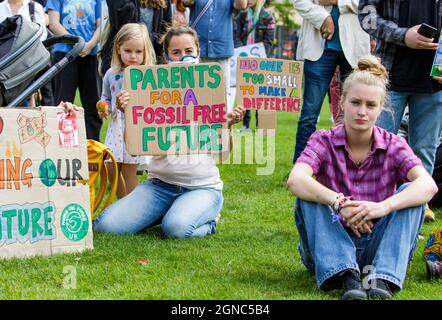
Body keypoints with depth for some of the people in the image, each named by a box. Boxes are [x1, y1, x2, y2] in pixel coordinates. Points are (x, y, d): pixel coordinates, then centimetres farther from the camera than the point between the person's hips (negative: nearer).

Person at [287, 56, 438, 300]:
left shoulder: (393, 146, -2)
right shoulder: (323, 142, -4)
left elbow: (428, 185, -22)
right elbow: (295, 180, -26)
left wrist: (383, 207, -39)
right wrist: (340, 204, -42)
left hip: (377, 248, 1)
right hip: (331, 247, -1)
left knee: (410, 193, -19)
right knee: (309, 195, -23)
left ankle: (382, 280, -32)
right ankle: (346, 278, -36)